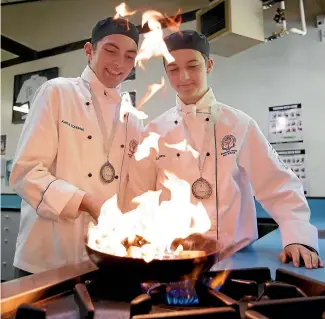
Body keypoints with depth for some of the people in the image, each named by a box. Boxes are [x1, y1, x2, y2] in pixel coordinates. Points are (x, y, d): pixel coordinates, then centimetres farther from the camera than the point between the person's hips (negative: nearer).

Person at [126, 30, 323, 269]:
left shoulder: (239, 125, -2)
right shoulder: (155, 132, 1)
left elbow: (279, 187, -1)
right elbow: (139, 200, 3)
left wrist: (299, 238, -13)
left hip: (235, 258, 0)